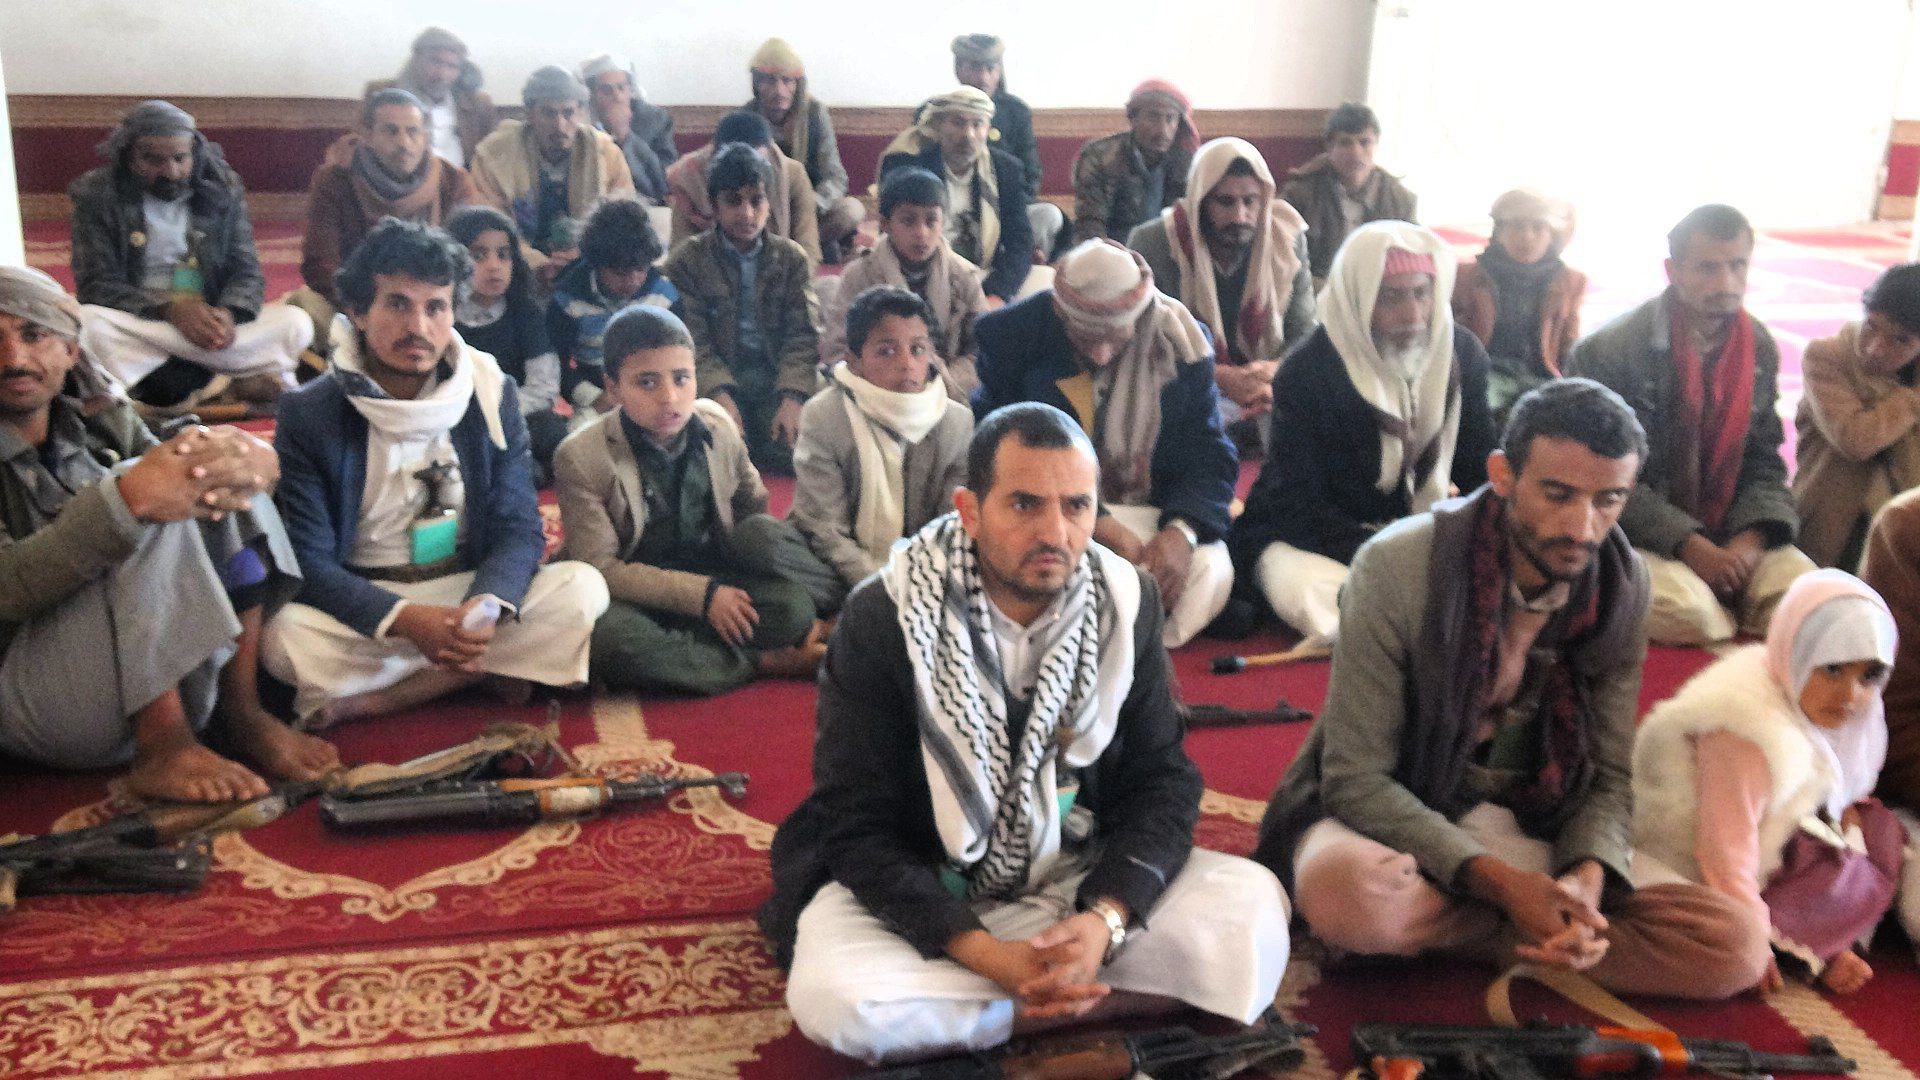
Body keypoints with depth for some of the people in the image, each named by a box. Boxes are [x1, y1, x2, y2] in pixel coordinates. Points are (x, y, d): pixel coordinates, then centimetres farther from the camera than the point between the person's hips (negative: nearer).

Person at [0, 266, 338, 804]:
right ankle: (161, 750, -24)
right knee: (144, 501, -24)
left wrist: (247, 458, -24)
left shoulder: (101, 420, 9)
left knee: (219, 478, -4)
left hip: (166, 686, 6)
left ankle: (241, 708, -9)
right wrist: (130, 497, -38)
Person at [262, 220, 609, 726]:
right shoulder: (309, 414, -7)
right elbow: (309, 561, -12)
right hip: (364, 605, -3)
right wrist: (408, 620, -30)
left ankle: (371, 700, -19)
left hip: (471, 588, 3)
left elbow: (519, 529, -4)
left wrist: (487, 606, -27)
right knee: (285, 633, -33)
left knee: (582, 587, -23)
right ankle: (485, 671, -16)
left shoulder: (493, 394, 0)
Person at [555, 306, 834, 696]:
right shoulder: (580, 457, -12)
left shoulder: (718, 424, 1)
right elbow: (600, 568, -15)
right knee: (609, 640, -39)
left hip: (719, 576, 3)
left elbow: (752, 504, 13)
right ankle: (761, 661, -23)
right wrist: (701, 594, -22)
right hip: (638, 593, -3)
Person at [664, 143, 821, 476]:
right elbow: (692, 341, -6)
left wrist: (792, 398, -18)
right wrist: (720, 394, -24)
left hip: (779, 377, 2)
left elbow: (803, 337, 0)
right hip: (717, 382, -2)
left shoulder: (791, 258, 7)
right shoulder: (686, 260, 2)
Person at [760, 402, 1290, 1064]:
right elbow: (857, 825, -15)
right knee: (834, 997, -33)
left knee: (1252, 907, -20)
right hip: (919, 891, -2)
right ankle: (1098, 1002, -18)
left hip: (1084, 878, 2)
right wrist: (985, 954, -28)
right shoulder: (882, 619, -16)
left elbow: (1161, 781, -5)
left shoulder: (1126, 605, -7)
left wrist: (1104, 921, -25)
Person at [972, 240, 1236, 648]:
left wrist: (1181, 531, -25)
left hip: (1148, 514, 2)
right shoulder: (1011, 338, -9)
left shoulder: (1179, 344, -3)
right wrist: (1096, 524, -26)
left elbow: (1209, 460, -2)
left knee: (1209, 568, -27)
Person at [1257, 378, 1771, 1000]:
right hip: (1393, 818, -3)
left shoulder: (1622, 584, -4)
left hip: (1531, 834, 4)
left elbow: (1608, 775, 1)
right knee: (1347, 889, -40)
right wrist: (1499, 881, -29)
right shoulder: (1396, 566, -19)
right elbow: (1356, 778, -18)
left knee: (1738, 945, -17)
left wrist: (1588, 877, -22)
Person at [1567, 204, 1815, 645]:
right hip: (1639, 539, -5)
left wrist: (1750, 539, -11)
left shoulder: (1760, 349, 6)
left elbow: (1764, 464, 10)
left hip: (1730, 535, 5)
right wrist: (1692, 548, -19)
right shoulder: (1607, 351, -13)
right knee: (1691, 614, -32)